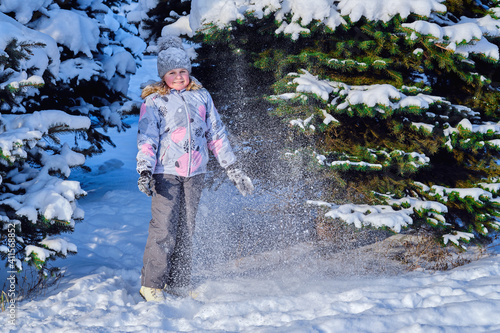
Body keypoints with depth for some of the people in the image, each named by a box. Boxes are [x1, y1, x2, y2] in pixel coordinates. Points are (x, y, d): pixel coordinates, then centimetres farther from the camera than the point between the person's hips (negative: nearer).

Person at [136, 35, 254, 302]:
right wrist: (144, 172, -20)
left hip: (195, 172, 4)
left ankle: (178, 283, 16)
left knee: (186, 230, 8)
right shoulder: (154, 102, 1)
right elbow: (146, 138, -5)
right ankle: (151, 284, -1)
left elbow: (216, 134, 16)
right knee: (163, 229, -10)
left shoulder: (201, 96, 12)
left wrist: (233, 169, 14)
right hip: (166, 172, -4)